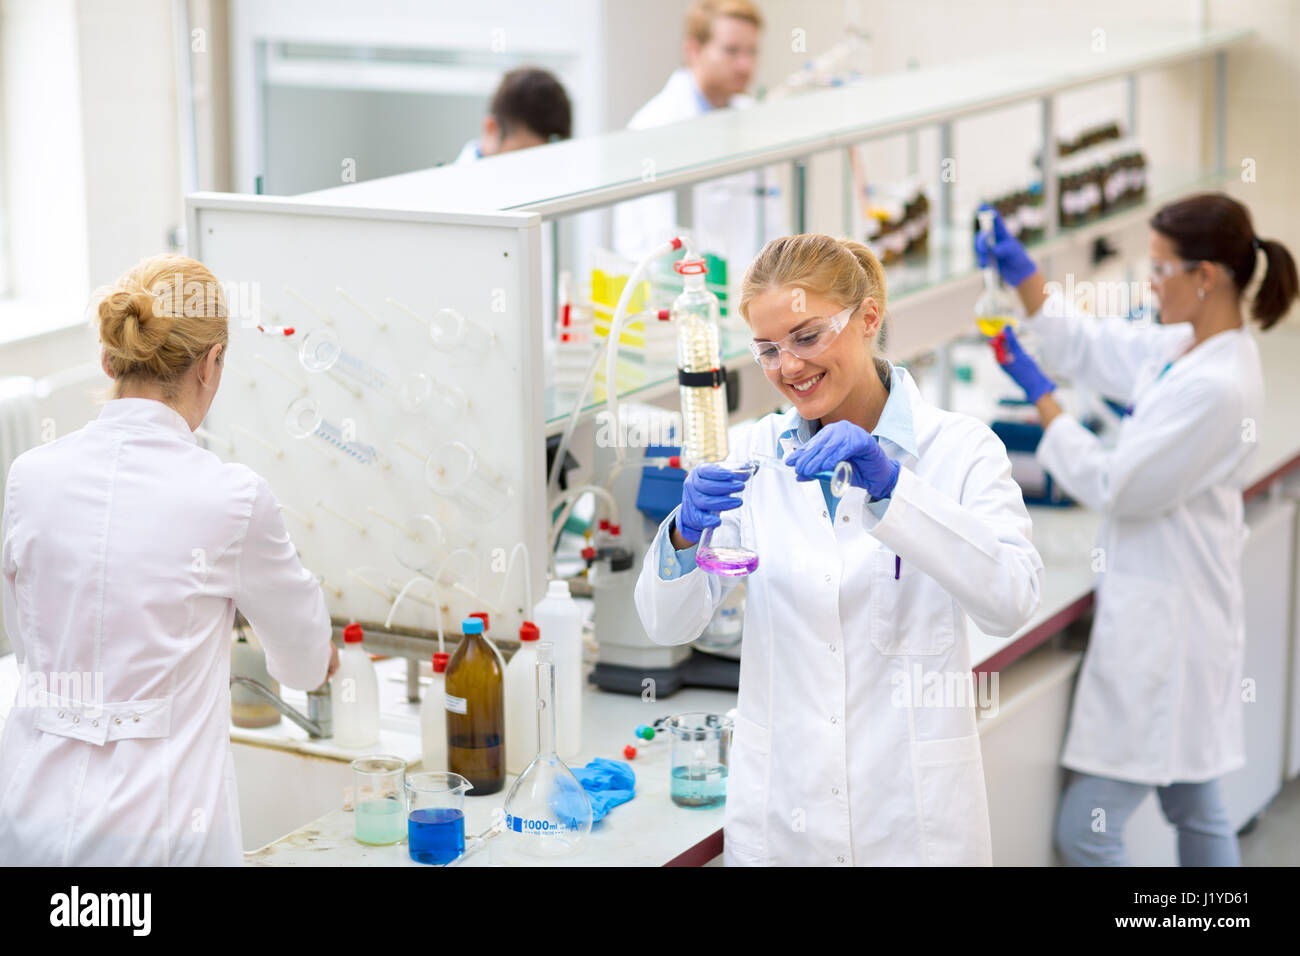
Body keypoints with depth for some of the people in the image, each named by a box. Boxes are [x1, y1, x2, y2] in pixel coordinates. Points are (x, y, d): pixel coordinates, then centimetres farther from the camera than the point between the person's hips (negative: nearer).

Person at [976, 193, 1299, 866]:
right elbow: (1087, 346, 20)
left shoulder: (1218, 387, -23)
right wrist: (1021, 273, 8)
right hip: (1163, 611, 10)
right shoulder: (1185, 349, 6)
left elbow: (1118, 487, -19)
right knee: (1197, 812, 21)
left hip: (1166, 622, -10)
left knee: (1085, 833, -5)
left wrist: (1039, 397, -11)